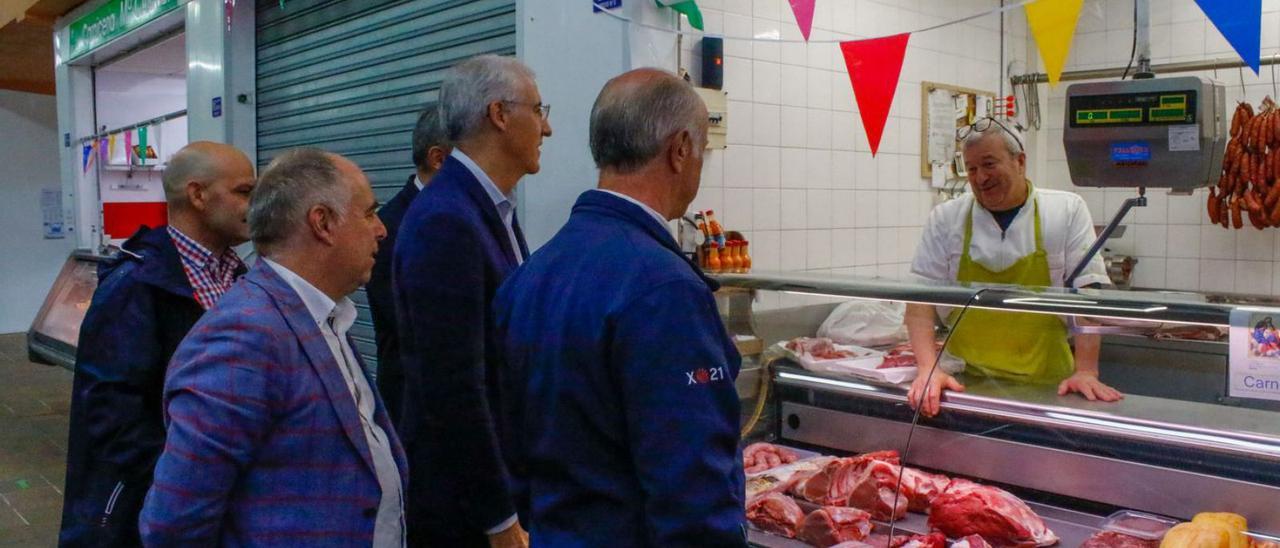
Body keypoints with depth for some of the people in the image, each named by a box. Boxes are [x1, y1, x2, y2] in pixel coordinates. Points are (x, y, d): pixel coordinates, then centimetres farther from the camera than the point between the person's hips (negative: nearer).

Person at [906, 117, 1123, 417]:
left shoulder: (1067, 211, 2)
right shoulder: (946, 219, 2)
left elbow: (1088, 291, -3)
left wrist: (1086, 371, -13)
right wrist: (928, 368, -17)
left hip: (1046, 385, 0)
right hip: (965, 383, 1)